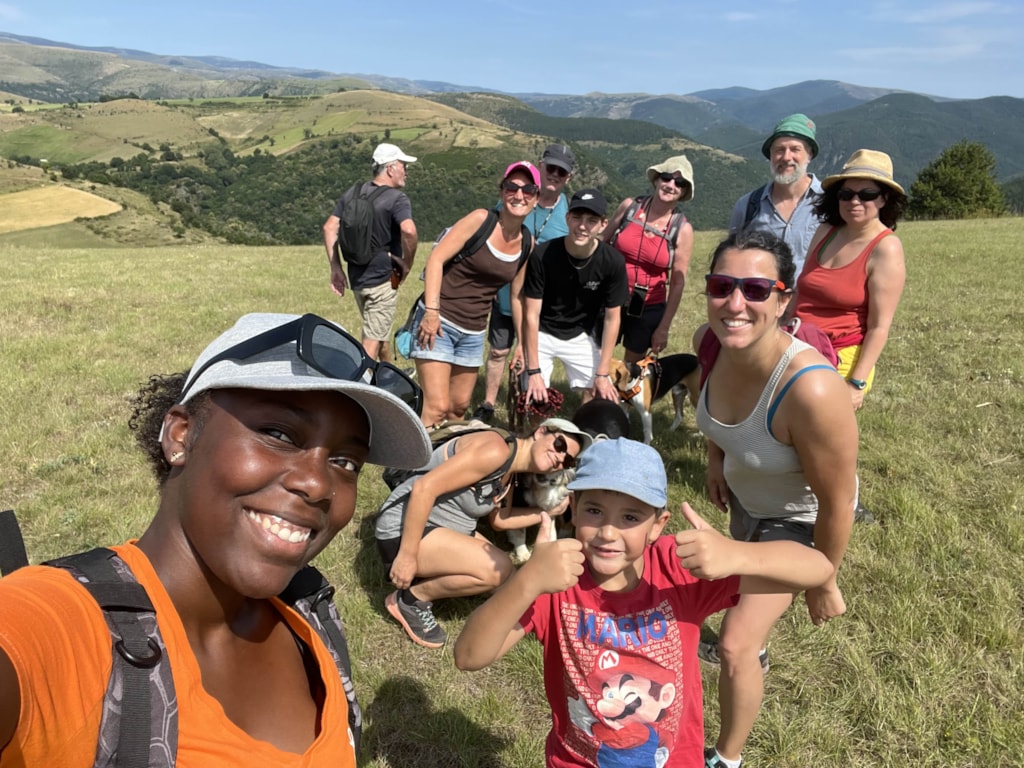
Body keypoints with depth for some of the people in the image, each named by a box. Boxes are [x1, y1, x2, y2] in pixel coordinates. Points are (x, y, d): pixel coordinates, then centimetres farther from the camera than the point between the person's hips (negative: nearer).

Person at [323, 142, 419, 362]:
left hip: (356, 278, 8)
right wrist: (408, 264, -16)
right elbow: (409, 231, -32)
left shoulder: (353, 194, 8)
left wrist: (336, 268, 7)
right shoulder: (396, 199, -13)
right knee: (372, 342, -3)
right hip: (382, 279, -8)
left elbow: (329, 228, 6)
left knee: (379, 332, 25)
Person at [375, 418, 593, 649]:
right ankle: (412, 599, -5)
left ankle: (426, 577, 14)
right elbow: (424, 487, -29)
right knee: (497, 569, -23)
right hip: (403, 530, -10)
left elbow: (499, 519, 19)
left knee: (505, 574, 11)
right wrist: (407, 556, -26)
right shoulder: (497, 450, -24)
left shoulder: (508, 473, 5)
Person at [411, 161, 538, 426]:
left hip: (474, 332, 6)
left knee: (459, 407, 16)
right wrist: (431, 311, -22)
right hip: (439, 322, -6)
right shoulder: (481, 219, -11)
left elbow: (517, 297, 14)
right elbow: (436, 258, -14)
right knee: (437, 408, -11)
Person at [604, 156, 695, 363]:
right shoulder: (629, 206, -6)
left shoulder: (682, 229, -9)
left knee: (633, 365, 15)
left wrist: (664, 328, -3)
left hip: (649, 307, -1)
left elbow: (678, 283, -5)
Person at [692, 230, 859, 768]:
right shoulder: (710, 341, -25)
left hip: (799, 517, -6)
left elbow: (837, 503, -28)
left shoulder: (811, 389, -43)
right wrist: (715, 457, -4)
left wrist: (824, 584, -15)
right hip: (744, 494, 6)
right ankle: (754, 648, 66)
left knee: (734, 646, -7)